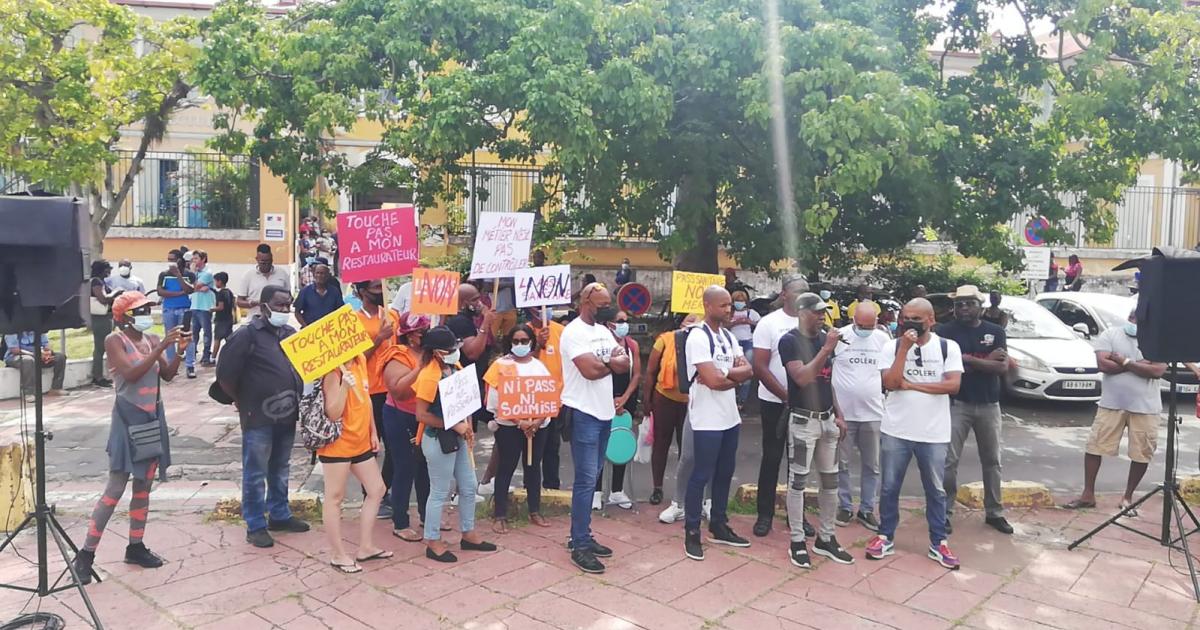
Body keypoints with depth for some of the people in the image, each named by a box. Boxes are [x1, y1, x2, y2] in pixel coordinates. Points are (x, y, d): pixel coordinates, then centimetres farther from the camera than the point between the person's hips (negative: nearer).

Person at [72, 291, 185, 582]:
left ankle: (136, 547, 23)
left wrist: (179, 351, -11)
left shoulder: (152, 339, 6)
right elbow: (131, 374, -24)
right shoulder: (115, 340, -10)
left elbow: (168, 375, 3)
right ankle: (86, 554, 2)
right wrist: (162, 347, -26)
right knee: (115, 488, -7)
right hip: (129, 418, -6)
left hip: (153, 417, 6)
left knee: (144, 487, 12)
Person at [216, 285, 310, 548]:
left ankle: (279, 515, 32)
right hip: (258, 418, -6)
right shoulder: (247, 335, -11)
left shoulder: (291, 334, 9)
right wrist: (245, 402, -2)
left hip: (287, 417, 6)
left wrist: (297, 398, 11)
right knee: (255, 474, 3)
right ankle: (255, 526, 14)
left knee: (280, 470, 18)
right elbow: (225, 373, -12)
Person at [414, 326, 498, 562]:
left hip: (457, 437, 9)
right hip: (439, 441, -8)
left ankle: (468, 534, 33)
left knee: (468, 488, 17)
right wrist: (454, 426, -20)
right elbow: (421, 415, -22)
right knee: (440, 493, 4)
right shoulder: (429, 377, -21)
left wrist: (466, 426, 3)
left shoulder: (455, 366, 3)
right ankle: (433, 542, 20)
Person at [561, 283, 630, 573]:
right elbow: (591, 370, -24)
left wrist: (604, 361, -13)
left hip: (604, 413, 8)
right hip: (583, 414, -8)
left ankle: (582, 536, 22)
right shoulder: (574, 332, -13)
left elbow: (625, 364, 4)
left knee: (592, 478, 13)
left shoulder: (603, 331, 13)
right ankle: (580, 546, 1)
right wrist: (612, 362, -5)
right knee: (586, 480, -6)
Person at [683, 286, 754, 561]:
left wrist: (723, 373, -14)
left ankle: (718, 526, 28)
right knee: (702, 475, 0)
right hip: (707, 420, -8)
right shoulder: (698, 337, -15)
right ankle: (691, 532, 11)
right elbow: (713, 380, -22)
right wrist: (735, 373, -4)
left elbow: (748, 370, 3)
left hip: (730, 417, 8)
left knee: (725, 473, 15)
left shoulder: (728, 336, 11)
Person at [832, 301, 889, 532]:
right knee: (841, 463, 8)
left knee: (872, 465, 11)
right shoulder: (839, 336, -7)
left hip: (873, 412, 3)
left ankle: (867, 509, 24)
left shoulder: (883, 339, 2)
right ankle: (845, 507, 22)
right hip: (842, 411, -3)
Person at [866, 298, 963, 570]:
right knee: (890, 487, 10)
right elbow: (890, 383, -15)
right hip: (896, 431, 0)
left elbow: (953, 385, -13)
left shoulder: (948, 347, -3)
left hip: (934, 434, 0)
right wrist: (904, 349, -19)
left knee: (936, 491, 12)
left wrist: (912, 385, -15)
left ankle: (938, 543, 25)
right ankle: (885, 537, 23)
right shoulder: (892, 347, -3)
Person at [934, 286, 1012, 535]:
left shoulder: (996, 332, 4)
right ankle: (945, 512, 5)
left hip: (989, 404, 3)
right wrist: (987, 360, -12)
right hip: (957, 404, -3)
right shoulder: (945, 332, -2)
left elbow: (1002, 367, -7)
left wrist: (967, 359, -15)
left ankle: (994, 512, 25)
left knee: (992, 461, 12)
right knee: (949, 461, -3)